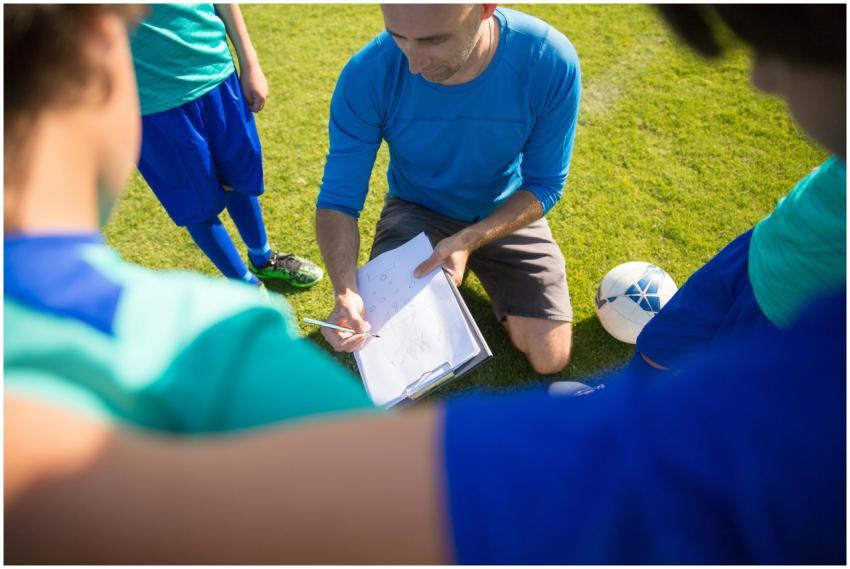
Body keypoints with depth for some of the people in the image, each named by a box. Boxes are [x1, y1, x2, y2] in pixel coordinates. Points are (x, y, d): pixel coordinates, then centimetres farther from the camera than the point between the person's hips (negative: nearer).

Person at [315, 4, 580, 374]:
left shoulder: (550, 62, -26)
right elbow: (338, 199, -19)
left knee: (550, 359, -4)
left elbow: (544, 186, -16)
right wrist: (346, 291, -37)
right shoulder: (367, 76, -25)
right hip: (416, 212, 0)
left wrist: (469, 240, -32)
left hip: (508, 214, 1)